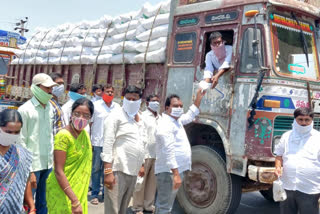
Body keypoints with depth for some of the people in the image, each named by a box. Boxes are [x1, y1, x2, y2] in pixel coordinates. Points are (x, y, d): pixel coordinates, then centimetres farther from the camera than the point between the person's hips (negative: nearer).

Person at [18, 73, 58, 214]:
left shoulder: (50, 108, 8)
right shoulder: (25, 110, -9)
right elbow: (21, 142, -10)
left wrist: (52, 160, 12)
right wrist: (28, 170, -12)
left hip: (48, 165, 5)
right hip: (32, 166, -5)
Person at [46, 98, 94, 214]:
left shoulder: (85, 134, 3)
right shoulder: (64, 136, -19)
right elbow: (58, 171, -22)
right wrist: (74, 200, -25)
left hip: (79, 190, 7)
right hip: (63, 192, -7)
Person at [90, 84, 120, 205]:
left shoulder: (117, 107, 8)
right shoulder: (96, 105, 0)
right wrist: (89, 141, -4)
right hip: (98, 143, -2)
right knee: (96, 169, 3)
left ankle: (106, 192, 20)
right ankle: (95, 194, 11)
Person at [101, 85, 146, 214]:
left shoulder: (140, 121, 16)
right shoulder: (116, 117, -6)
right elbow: (108, 144, -12)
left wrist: (141, 165, 18)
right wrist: (108, 171, -18)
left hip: (133, 172, 7)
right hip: (118, 170, -7)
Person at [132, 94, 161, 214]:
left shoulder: (159, 118, 16)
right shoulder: (143, 116, -3)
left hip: (157, 155, 6)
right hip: (145, 154, -6)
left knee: (152, 182, 10)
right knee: (141, 182, 0)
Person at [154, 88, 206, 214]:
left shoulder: (177, 120, 14)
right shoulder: (166, 124, -18)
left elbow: (190, 116, 33)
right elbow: (169, 151, -25)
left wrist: (198, 98, 25)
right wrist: (176, 174, -30)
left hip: (177, 170, 10)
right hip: (169, 172, -10)